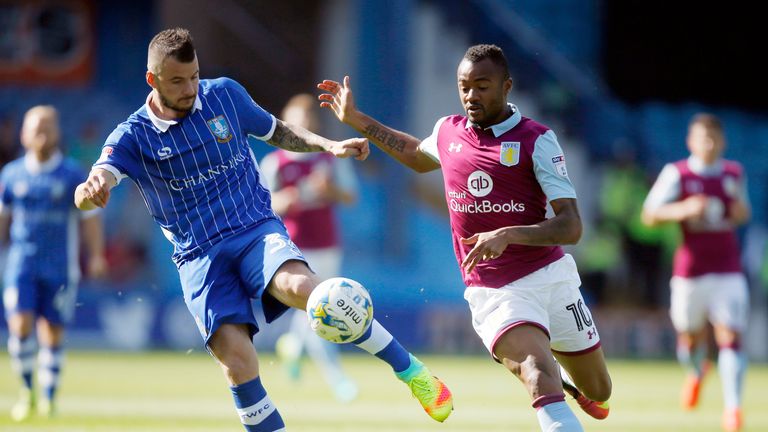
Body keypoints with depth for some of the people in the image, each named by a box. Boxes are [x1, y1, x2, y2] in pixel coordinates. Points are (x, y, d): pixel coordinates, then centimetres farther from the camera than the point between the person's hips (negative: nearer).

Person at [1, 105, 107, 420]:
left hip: (60, 269, -1)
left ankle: (48, 397, 12)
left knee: (52, 333, 1)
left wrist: (96, 256, -8)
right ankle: (27, 390, 3)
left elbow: (90, 218, 2)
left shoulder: (73, 175, 1)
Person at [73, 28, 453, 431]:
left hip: (256, 227, 0)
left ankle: (411, 371, -23)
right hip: (199, 257, 0)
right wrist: (89, 191, -46)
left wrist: (328, 145, 4)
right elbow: (92, 189, -20)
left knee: (300, 286, -32)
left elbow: (275, 131, 21)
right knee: (235, 360, -20)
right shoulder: (132, 137, -4)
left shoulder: (225, 94, 3)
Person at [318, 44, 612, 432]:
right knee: (538, 372, -30)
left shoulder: (536, 140, -7)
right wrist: (355, 120, 30)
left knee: (598, 393, 13)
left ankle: (567, 380, 48)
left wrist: (508, 235, -29)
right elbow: (418, 157, 33)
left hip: (551, 277, 0)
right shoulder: (448, 131, 6)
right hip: (493, 293, 0)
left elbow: (571, 227, -14)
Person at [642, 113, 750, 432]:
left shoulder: (735, 173, 9)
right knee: (690, 338, 11)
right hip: (690, 271, -1)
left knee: (730, 336, -13)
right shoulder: (676, 174, -4)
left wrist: (741, 211, 0)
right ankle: (697, 371, 46)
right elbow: (649, 214, -8)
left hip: (728, 271, 1)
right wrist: (684, 209, -24)